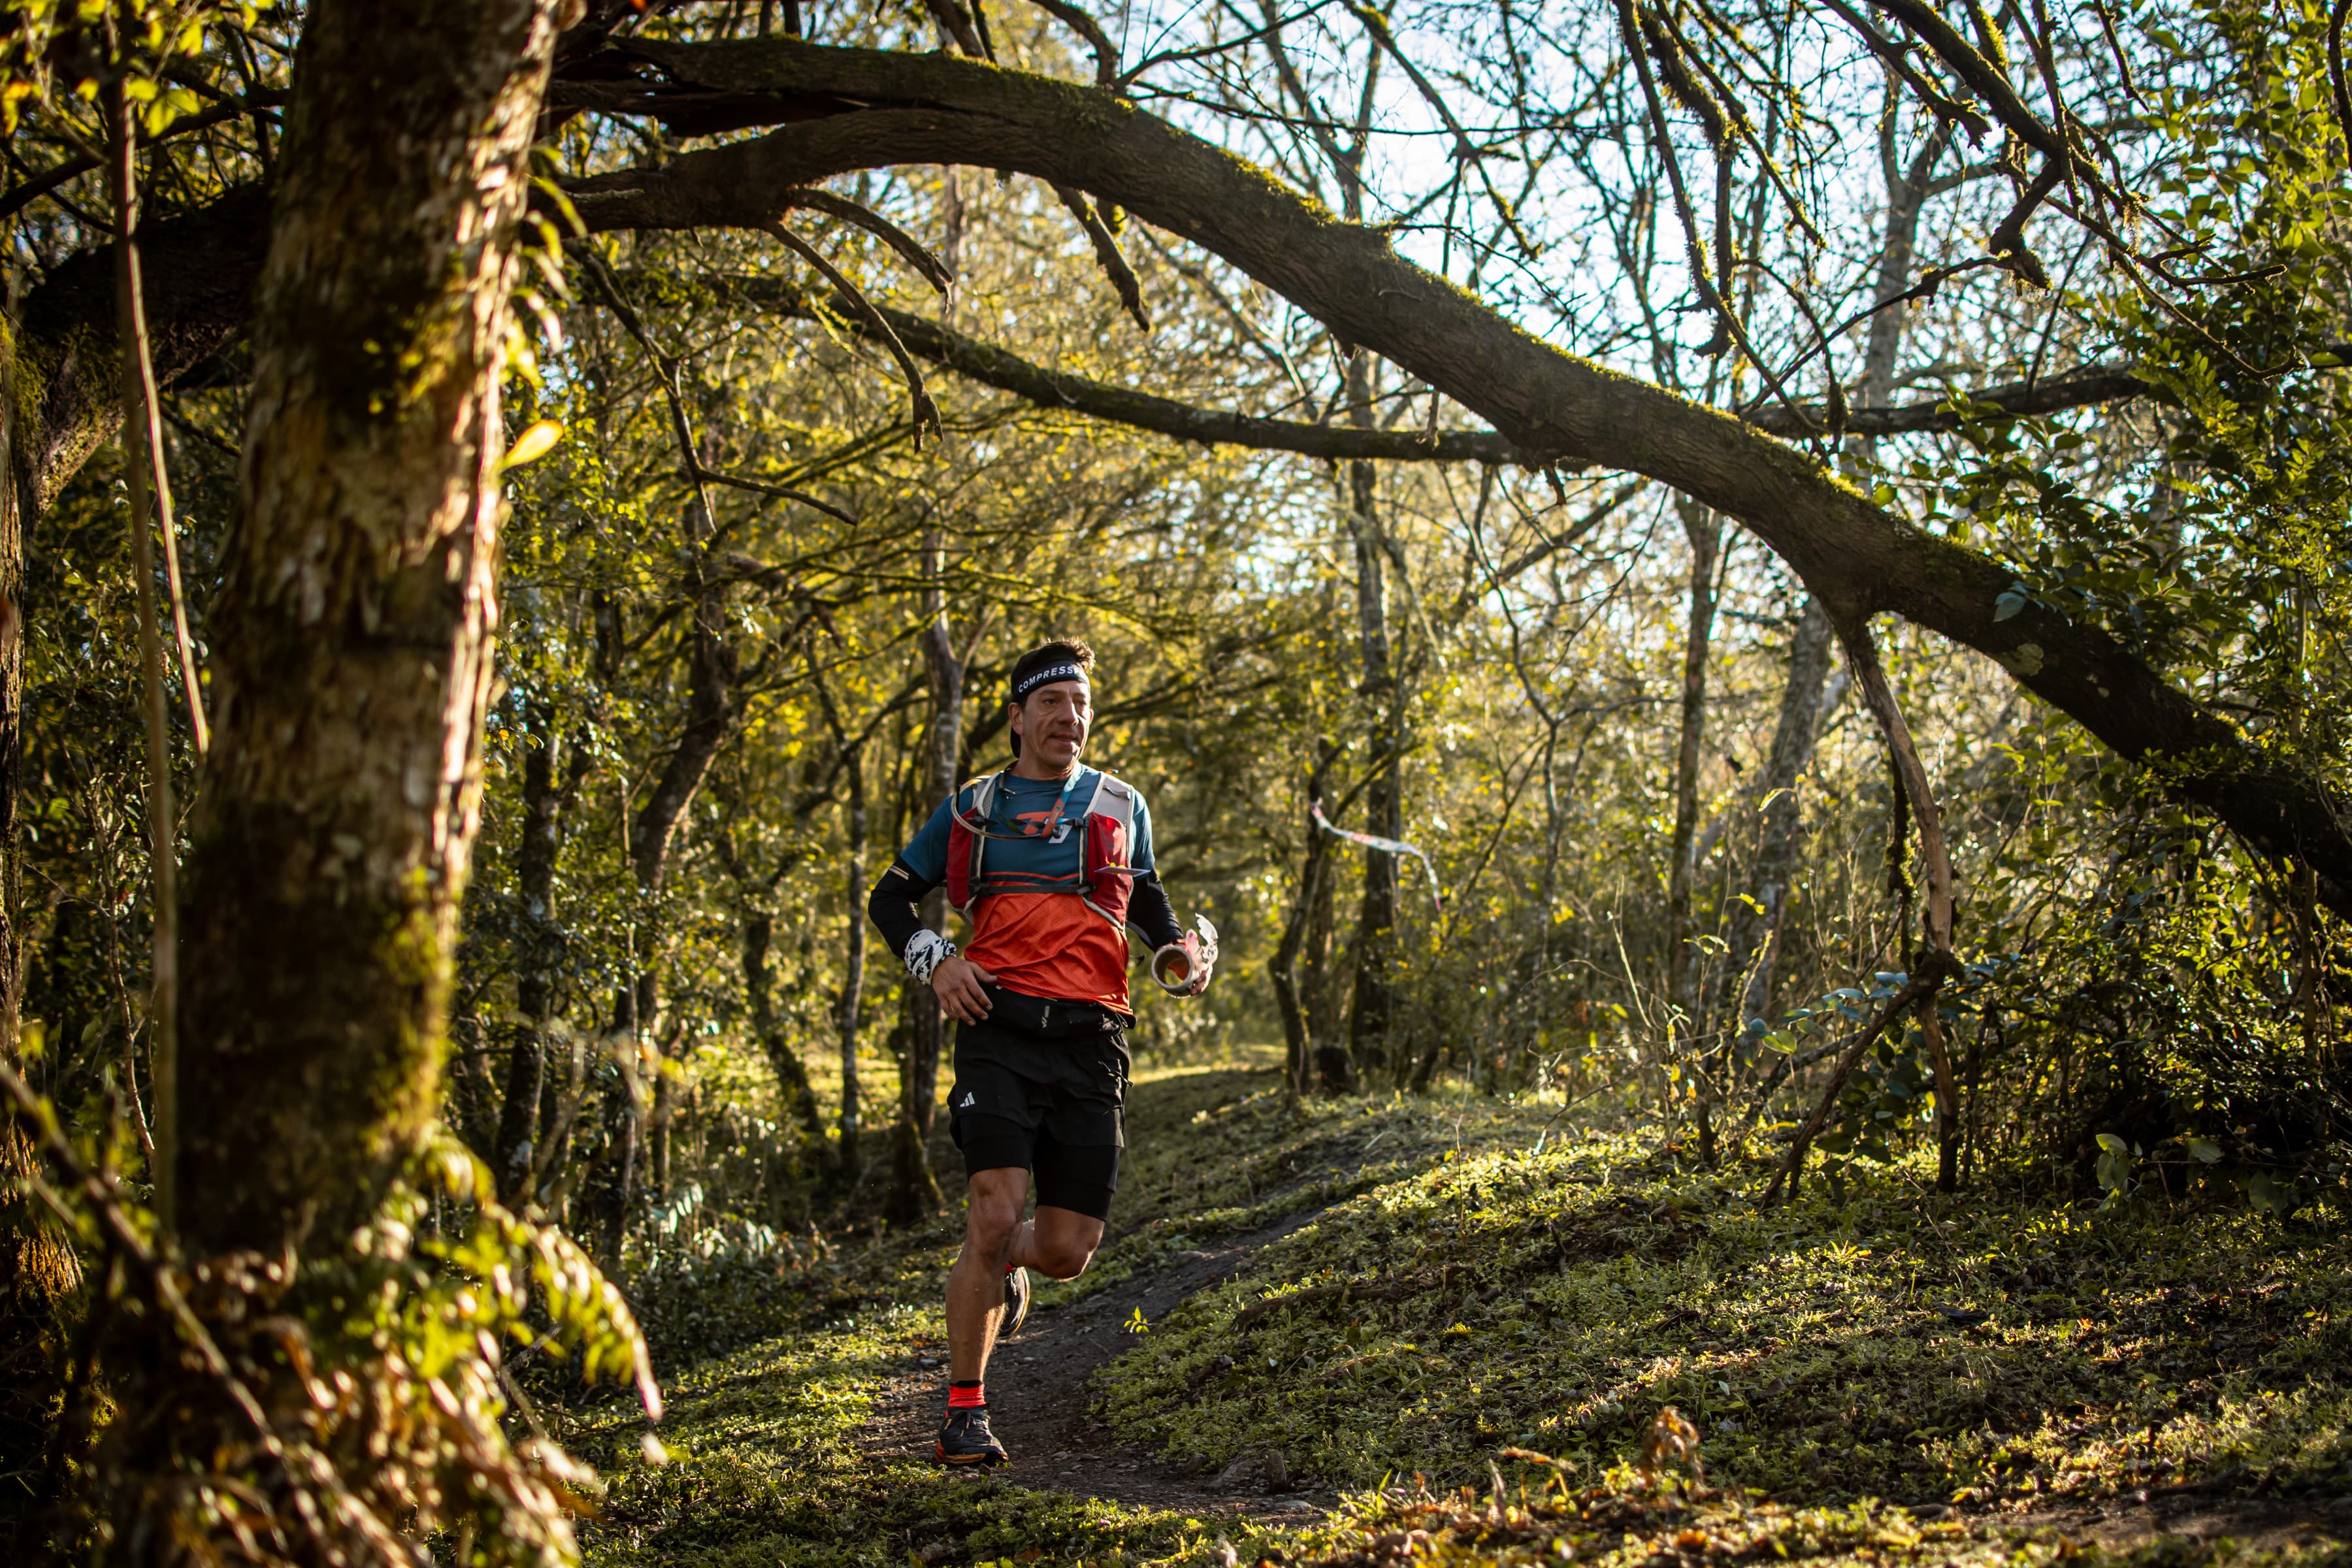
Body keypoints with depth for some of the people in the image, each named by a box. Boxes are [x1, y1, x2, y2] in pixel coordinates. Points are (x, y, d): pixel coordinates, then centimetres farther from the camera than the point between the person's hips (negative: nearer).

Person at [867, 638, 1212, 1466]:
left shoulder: (1123, 807, 17)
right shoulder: (973, 808, 11)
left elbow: (1146, 897, 31)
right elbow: (891, 896, 16)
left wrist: (1183, 950, 9)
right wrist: (933, 960, -3)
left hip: (1090, 1041, 3)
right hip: (1002, 1030, -2)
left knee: (1067, 1251, -1)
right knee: (994, 1216, -19)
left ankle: (1002, 1265, 37)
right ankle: (964, 1413, -5)